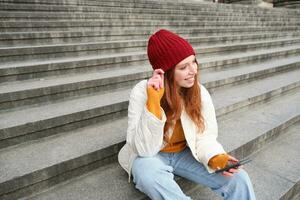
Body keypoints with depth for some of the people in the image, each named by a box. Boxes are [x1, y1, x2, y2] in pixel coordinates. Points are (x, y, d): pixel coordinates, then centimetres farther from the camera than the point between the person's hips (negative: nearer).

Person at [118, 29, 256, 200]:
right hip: (151, 157, -2)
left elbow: (205, 137, -6)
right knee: (147, 172, -38)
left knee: (239, 179, -14)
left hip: (185, 154, 3)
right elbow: (144, 149, -27)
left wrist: (217, 158, -28)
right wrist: (154, 101, -37)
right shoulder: (142, 92, -23)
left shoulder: (200, 92, -12)